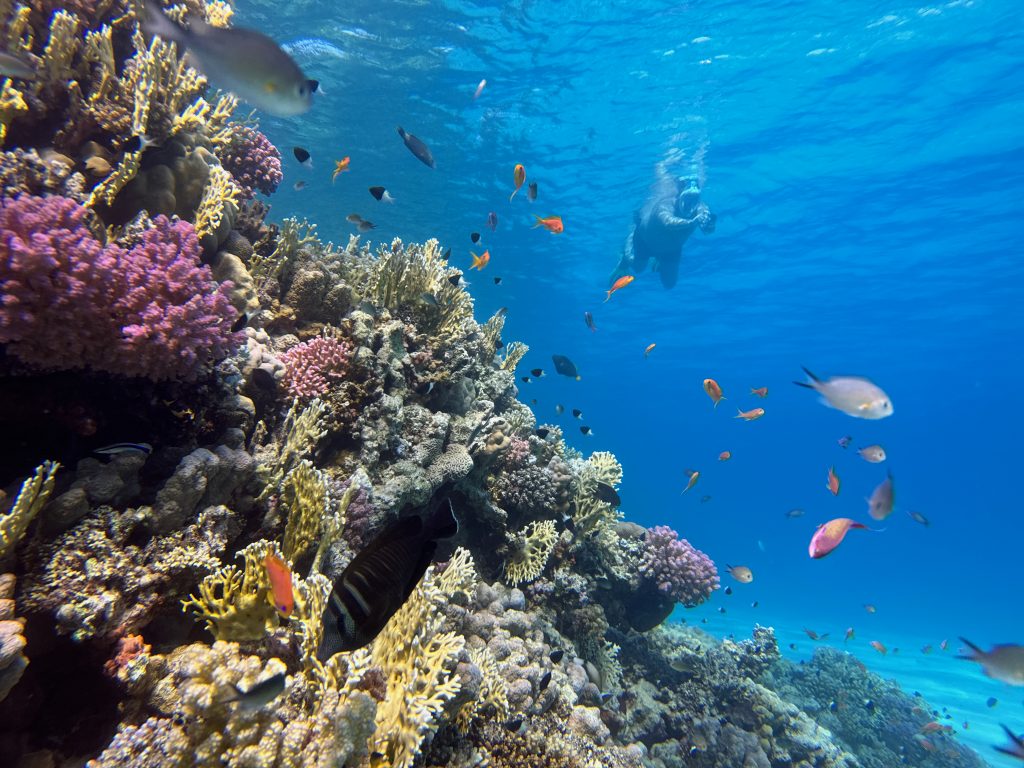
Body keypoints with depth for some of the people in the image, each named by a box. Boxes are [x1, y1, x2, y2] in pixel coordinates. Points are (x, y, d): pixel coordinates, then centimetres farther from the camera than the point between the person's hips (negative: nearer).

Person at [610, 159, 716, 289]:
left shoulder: (698, 207, -32)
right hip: (645, 240, -3)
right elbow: (668, 222, -67)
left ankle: (659, 262, 41)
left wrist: (708, 221, -71)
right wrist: (692, 222, -81)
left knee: (669, 283, 8)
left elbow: (709, 230, -48)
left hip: (671, 249, 3)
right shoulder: (665, 204, -43)